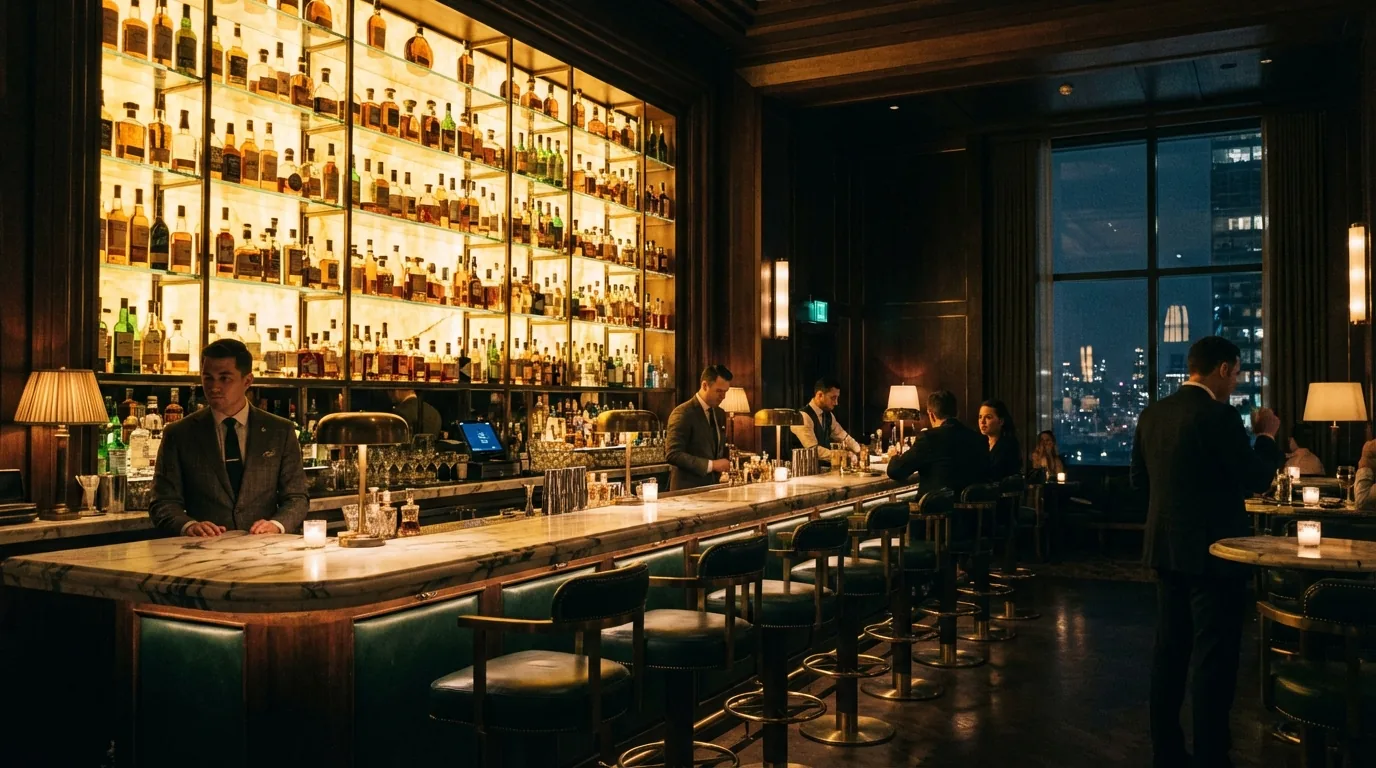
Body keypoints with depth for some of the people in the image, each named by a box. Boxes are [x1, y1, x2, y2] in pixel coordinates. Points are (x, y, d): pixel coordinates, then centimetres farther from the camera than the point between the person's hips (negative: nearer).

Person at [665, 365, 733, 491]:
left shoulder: (720, 414, 12)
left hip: (713, 487, 7)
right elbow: (673, 455, -19)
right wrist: (711, 465, -21)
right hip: (689, 489, -7)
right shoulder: (683, 414, -12)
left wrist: (726, 466, 2)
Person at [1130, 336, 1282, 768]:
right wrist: (1267, 435, 1)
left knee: (1170, 650, 13)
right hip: (1212, 550, -7)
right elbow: (1256, 480, -14)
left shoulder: (1152, 415, 6)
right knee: (1215, 657, 1)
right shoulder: (1219, 416, -16)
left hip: (1166, 547, 7)